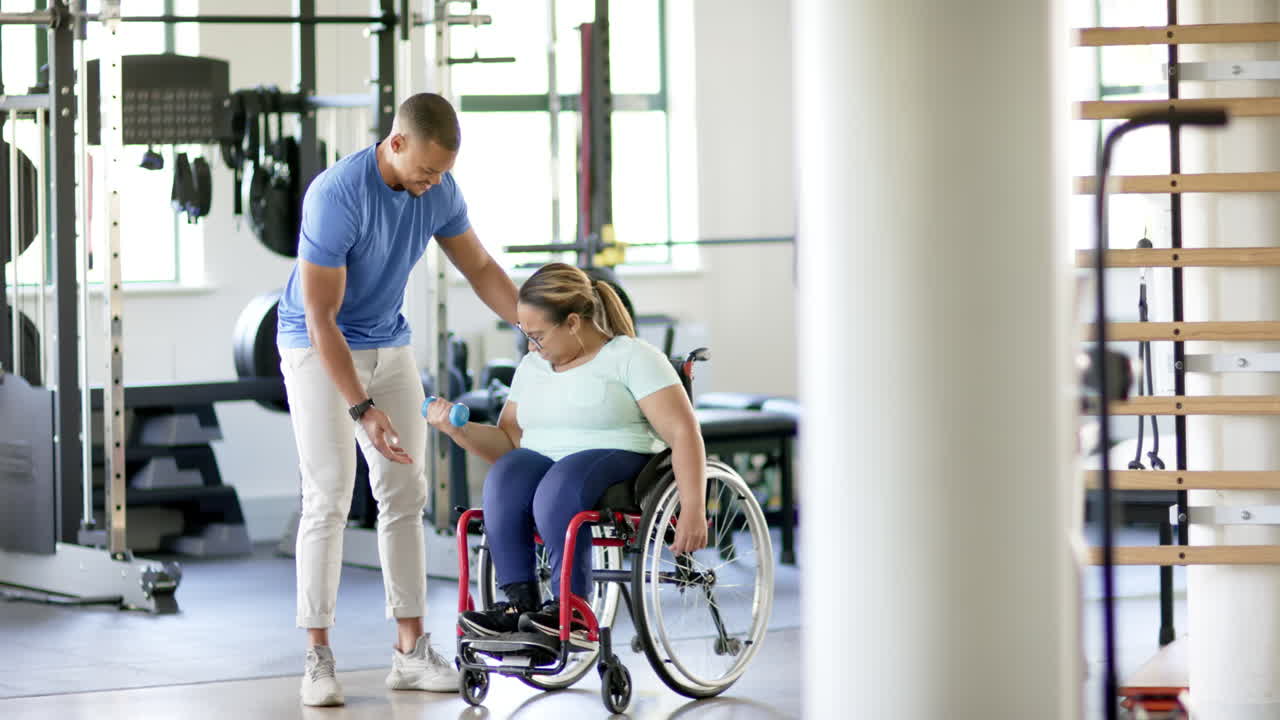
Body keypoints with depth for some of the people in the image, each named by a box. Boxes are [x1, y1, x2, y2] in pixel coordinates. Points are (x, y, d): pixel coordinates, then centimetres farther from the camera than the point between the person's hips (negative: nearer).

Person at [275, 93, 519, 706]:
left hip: (388, 345, 6)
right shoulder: (336, 195, -29)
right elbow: (320, 319, -27)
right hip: (317, 349, -6)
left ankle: (411, 650, 4)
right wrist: (362, 409, -31)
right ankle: (318, 656, -8)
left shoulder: (438, 189, -10)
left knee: (404, 494, 1)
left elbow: (480, 268, 4)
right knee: (329, 497, -13)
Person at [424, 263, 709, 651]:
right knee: (506, 475, -29)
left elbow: (684, 433, -9)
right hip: (541, 466, 5)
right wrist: (458, 429, 0)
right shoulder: (531, 367, 19)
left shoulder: (632, 357, -1)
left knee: (558, 485, -37)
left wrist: (693, 511, -20)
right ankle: (520, 604, -31)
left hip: (618, 463, -5)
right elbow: (508, 443, 19)